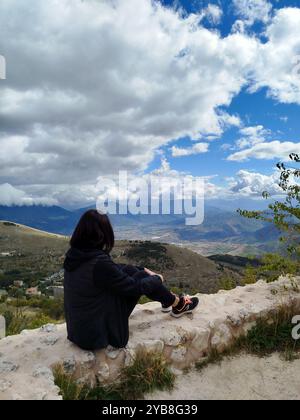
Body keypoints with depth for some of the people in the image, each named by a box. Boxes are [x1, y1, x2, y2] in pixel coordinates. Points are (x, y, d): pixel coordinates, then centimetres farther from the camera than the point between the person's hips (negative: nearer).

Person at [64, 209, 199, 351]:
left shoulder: (75, 254, -4)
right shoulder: (99, 263, -30)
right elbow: (136, 286, -16)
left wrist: (144, 269, 14)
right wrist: (157, 279, 4)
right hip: (97, 333, -7)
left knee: (129, 270, 8)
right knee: (142, 278, -4)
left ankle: (167, 300, 26)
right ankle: (178, 306, 20)